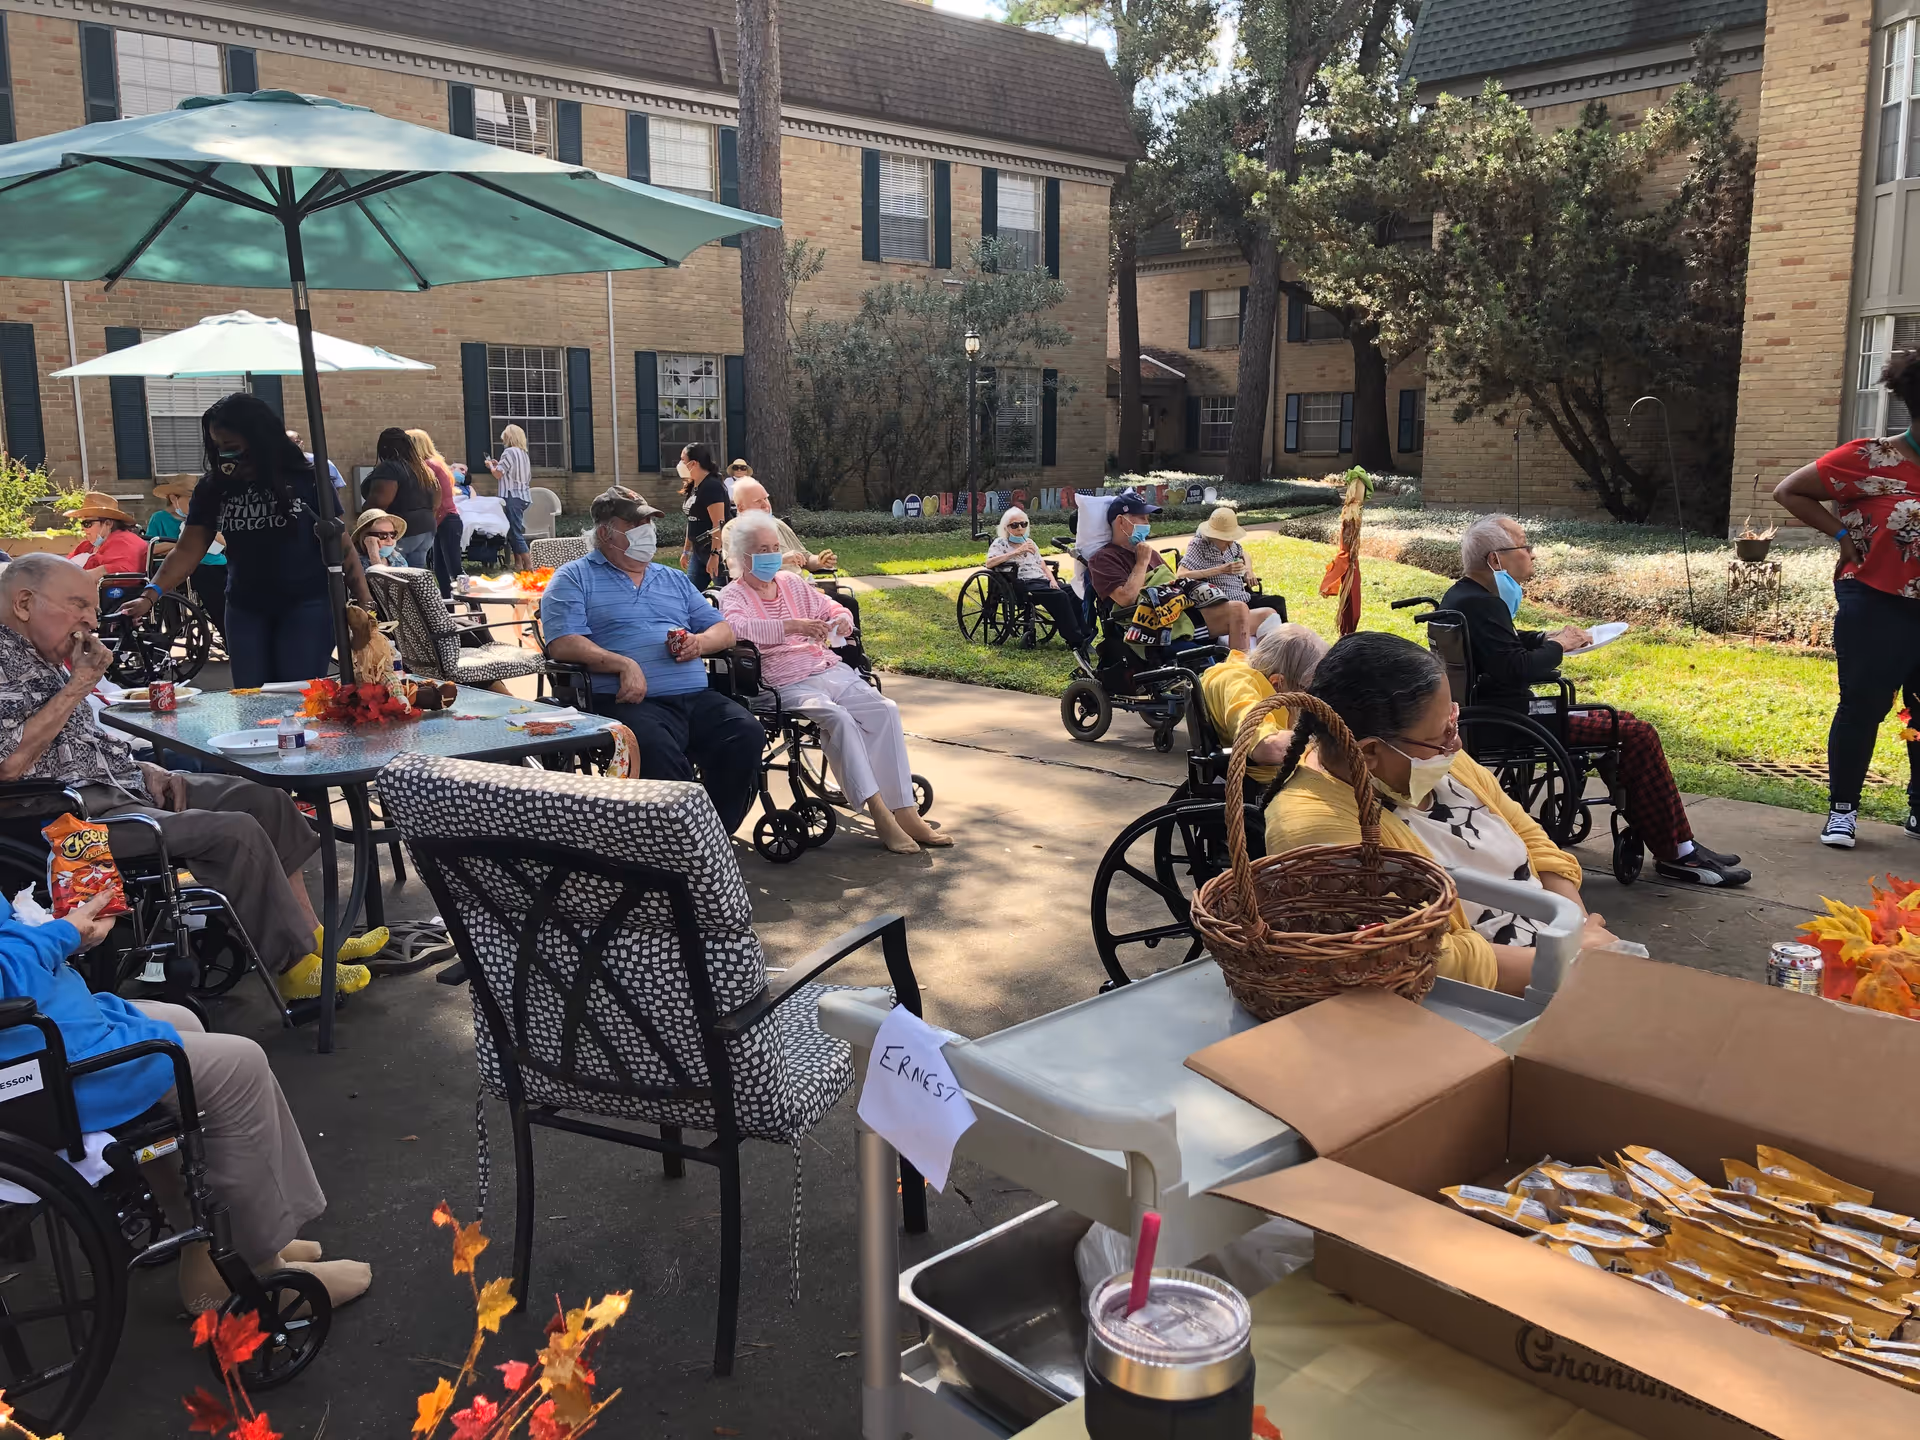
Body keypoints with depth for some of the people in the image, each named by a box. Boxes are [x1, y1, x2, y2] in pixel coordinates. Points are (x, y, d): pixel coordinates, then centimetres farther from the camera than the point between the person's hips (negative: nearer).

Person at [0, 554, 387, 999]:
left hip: (121, 786, 11)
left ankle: (313, 938, 6)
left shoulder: (42, 658, 15)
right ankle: (297, 967, -11)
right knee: (234, 833, -23)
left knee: (264, 800, 5)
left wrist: (143, 769, 8)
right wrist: (79, 685, -19)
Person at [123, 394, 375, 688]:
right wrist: (150, 595, -12)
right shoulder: (212, 488, 3)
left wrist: (364, 601, -9)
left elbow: (339, 543, -4)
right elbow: (187, 550, 1)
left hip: (306, 605, -4)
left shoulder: (304, 479, -7)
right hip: (245, 610, 4)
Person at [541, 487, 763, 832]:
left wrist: (700, 642, 1)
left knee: (745, 734, -24)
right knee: (658, 750, -37)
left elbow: (724, 631, 26)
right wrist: (623, 665, -18)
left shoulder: (673, 579, 30)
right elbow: (563, 643, -4)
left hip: (698, 697, 5)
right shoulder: (573, 578, 13)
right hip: (632, 701, -5)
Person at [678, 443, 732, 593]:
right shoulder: (692, 487, 12)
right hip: (700, 551, 10)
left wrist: (715, 554, -26)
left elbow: (718, 524, -23)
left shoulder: (711, 486, -17)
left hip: (718, 552, -10)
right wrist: (686, 550, 20)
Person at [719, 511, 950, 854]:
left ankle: (904, 811, -21)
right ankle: (880, 815, -31)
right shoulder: (733, 596, 3)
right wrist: (793, 626, -30)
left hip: (831, 670, 6)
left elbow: (833, 608, 27)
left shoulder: (791, 582, 22)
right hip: (789, 682, -6)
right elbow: (738, 628, -20)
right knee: (839, 718, -33)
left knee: (885, 709, -19)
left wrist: (842, 620, 1)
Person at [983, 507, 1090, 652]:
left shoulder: (1029, 542, 23)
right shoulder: (1000, 543, 4)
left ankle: (1084, 636, -22)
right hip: (1023, 584, -7)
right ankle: (1075, 641, -29)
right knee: (1059, 596, -32)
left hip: (1042, 580, 7)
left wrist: (1052, 580, 1)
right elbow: (989, 563, -14)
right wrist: (1016, 552, -19)